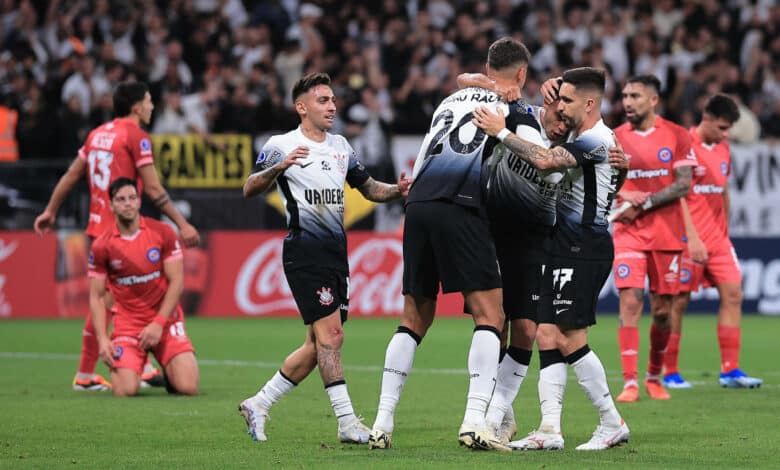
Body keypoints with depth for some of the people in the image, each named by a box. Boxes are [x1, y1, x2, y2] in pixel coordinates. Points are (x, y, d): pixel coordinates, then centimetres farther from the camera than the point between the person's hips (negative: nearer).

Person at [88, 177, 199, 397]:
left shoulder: (163, 233, -3)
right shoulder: (102, 247, -3)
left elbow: (177, 282, -3)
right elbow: (96, 296, 1)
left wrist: (159, 324, -12)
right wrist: (102, 339, -12)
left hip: (165, 320, 0)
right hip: (127, 324, 0)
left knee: (188, 387, -17)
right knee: (125, 390, -21)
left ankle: (168, 369, 21)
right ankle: (117, 366, 17)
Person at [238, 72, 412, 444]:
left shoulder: (341, 146, 18)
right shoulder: (282, 146, -3)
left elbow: (367, 188, 24)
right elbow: (250, 189, -9)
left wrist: (397, 190, 4)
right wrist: (278, 168, -27)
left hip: (336, 252, 8)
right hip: (304, 250, -8)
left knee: (319, 345, 7)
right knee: (330, 333, -14)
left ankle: (257, 406, 18)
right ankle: (347, 423, -15)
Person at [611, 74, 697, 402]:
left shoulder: (677, 136, 0)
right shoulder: (614, 139, 4)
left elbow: (683, 185, -7)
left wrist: (643, 203, -16)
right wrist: (622, 196, -13)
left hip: (667, 234, 0)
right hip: (628, 232, 0)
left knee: (662, 311, 5)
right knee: (630, 302, -14)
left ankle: (654, 377, 25)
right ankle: (629, 383, -14)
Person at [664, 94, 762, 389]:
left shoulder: (723, 149, 12)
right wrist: (692, 239, -21)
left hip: (717, 237, 7)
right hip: (689, 238, -7)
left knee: (733, 293, -2)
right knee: (679, 300, -1)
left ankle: (730, 370, 0)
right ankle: (669, 373, 7)